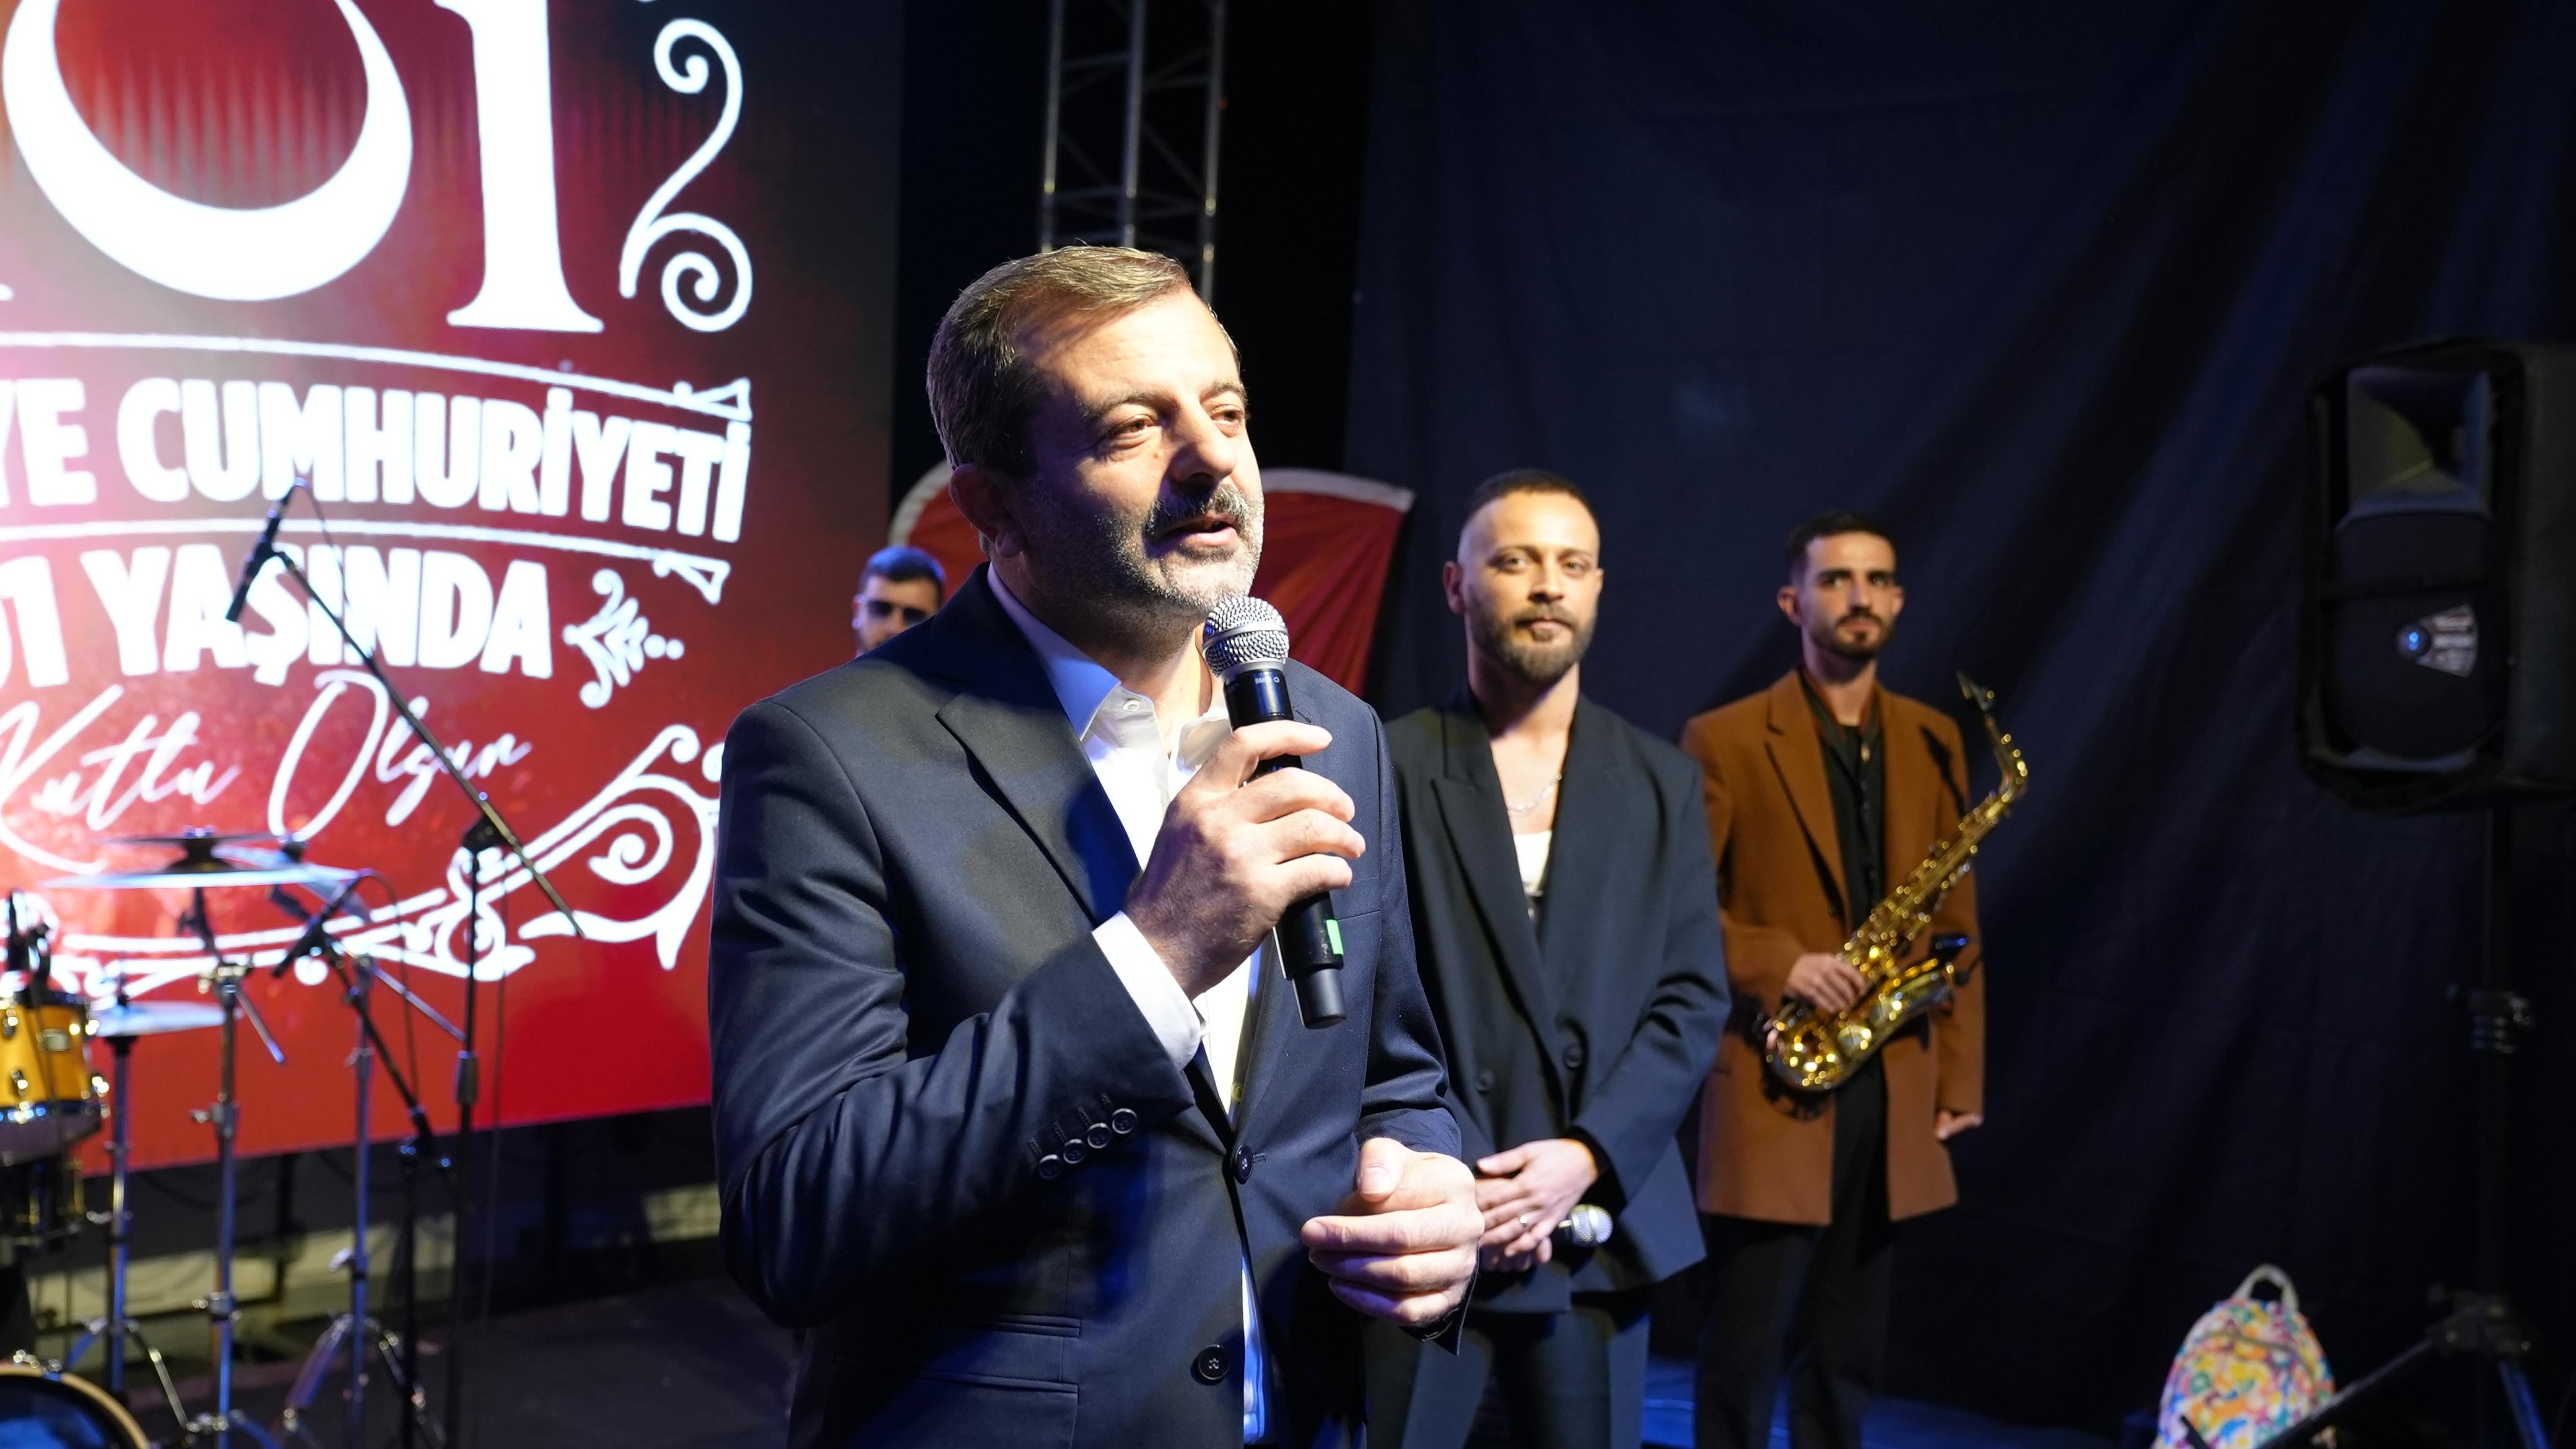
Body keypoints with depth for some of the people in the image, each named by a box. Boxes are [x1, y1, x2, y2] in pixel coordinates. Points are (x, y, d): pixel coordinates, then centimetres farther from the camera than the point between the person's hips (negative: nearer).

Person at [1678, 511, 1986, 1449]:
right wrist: (1779, 966, -19)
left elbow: (1955, 921, 13)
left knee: (1849, 1352, 12)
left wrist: (1959, 1074, 8)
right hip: (1773, 1085, -5)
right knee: (1745, 1352, 0)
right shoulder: (1727, 740, -3)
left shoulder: (1932, 742, 12)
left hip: (1893, 1087, 5)